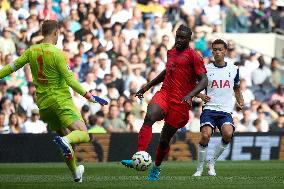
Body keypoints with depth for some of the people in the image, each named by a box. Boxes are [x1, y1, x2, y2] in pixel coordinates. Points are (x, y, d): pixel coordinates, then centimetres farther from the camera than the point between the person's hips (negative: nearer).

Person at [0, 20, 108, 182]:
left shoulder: (32, 51, 5)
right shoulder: (57, 53, -12)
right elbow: (70, 80, -16)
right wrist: (89, 96, -13)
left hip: (43, 103, 7)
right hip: (61, 100, -7)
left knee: (64, 133, 20)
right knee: (83, 134, -13)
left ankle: (75, 173, 24)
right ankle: (65, 141, -44)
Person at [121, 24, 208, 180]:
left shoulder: (193, 56, -5)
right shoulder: (171, 52, 16)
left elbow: (203, 80, -10)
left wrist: (190, 95, -25)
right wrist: (148, 86, 32)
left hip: (180, 103, -5)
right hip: (164, 94, 5)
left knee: (164, 140, 2)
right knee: (149, 118, -28)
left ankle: (156, 168, 30)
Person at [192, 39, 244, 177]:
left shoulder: (233, 69, 12)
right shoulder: (206, 69, 6)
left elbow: (236, 88, 26)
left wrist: (240, 101, 9)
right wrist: (201, 95, -8)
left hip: (226, 111, 1)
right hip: (209, 109, -1)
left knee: (228, 134, -27)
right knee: (205, 135, -24)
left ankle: (212, 162, -5)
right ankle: (200, 168, -4)